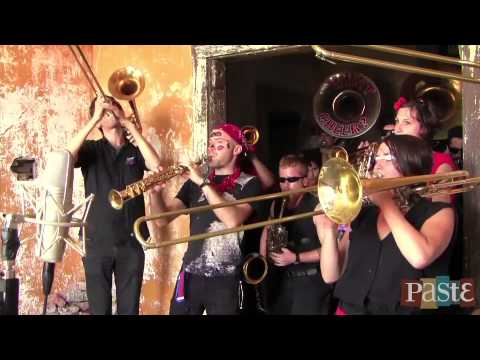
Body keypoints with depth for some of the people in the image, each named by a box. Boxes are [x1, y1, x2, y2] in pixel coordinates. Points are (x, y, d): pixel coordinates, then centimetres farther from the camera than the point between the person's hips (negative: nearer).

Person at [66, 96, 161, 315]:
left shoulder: (136, 152, 10)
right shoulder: (91, 149, 5)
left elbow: (156, 165, -11)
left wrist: (130, 126, -9)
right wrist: (95, 119, -17)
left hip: (131, 241, 2)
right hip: (98, 241, -1)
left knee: (129, 308, 8)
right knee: (99, 308, 4)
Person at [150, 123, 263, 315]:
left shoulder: (249, 183, -1)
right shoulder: (195, 181, 10)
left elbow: (233, 220, -19)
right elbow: (162, 220, 5)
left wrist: (203, 183, -18)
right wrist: (156, 190, -13)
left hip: (225, 279, -3)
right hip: (190, 274, 3)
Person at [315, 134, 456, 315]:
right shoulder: (363, 215, 10)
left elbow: (420, 257, -20)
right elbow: (331, 276, 5)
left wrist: (387, 202, -10)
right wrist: (329, 230, -10)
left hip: (403, 311, -3)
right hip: (349, 309, 3)